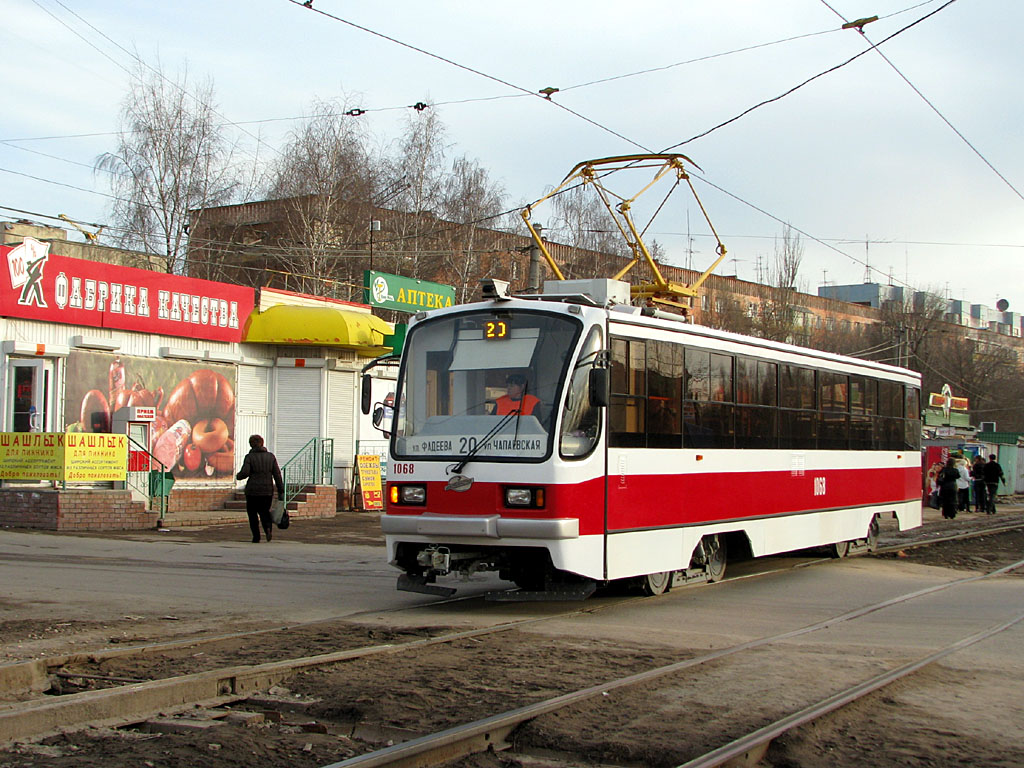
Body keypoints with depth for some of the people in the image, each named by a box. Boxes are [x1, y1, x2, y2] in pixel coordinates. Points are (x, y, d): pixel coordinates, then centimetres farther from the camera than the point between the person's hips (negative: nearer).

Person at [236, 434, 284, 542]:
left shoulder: (249, 457, -5)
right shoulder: (271, 456, 4)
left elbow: (244, 472, -14)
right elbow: (277, 474, 1)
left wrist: (238, 476, 10)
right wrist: (281, 491, 3)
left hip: (252, 490, -3)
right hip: (267, 490, 3)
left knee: (252, 513, 11)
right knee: (264, 511, 15)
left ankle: (256, 537, 7)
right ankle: (268, 527, -14)